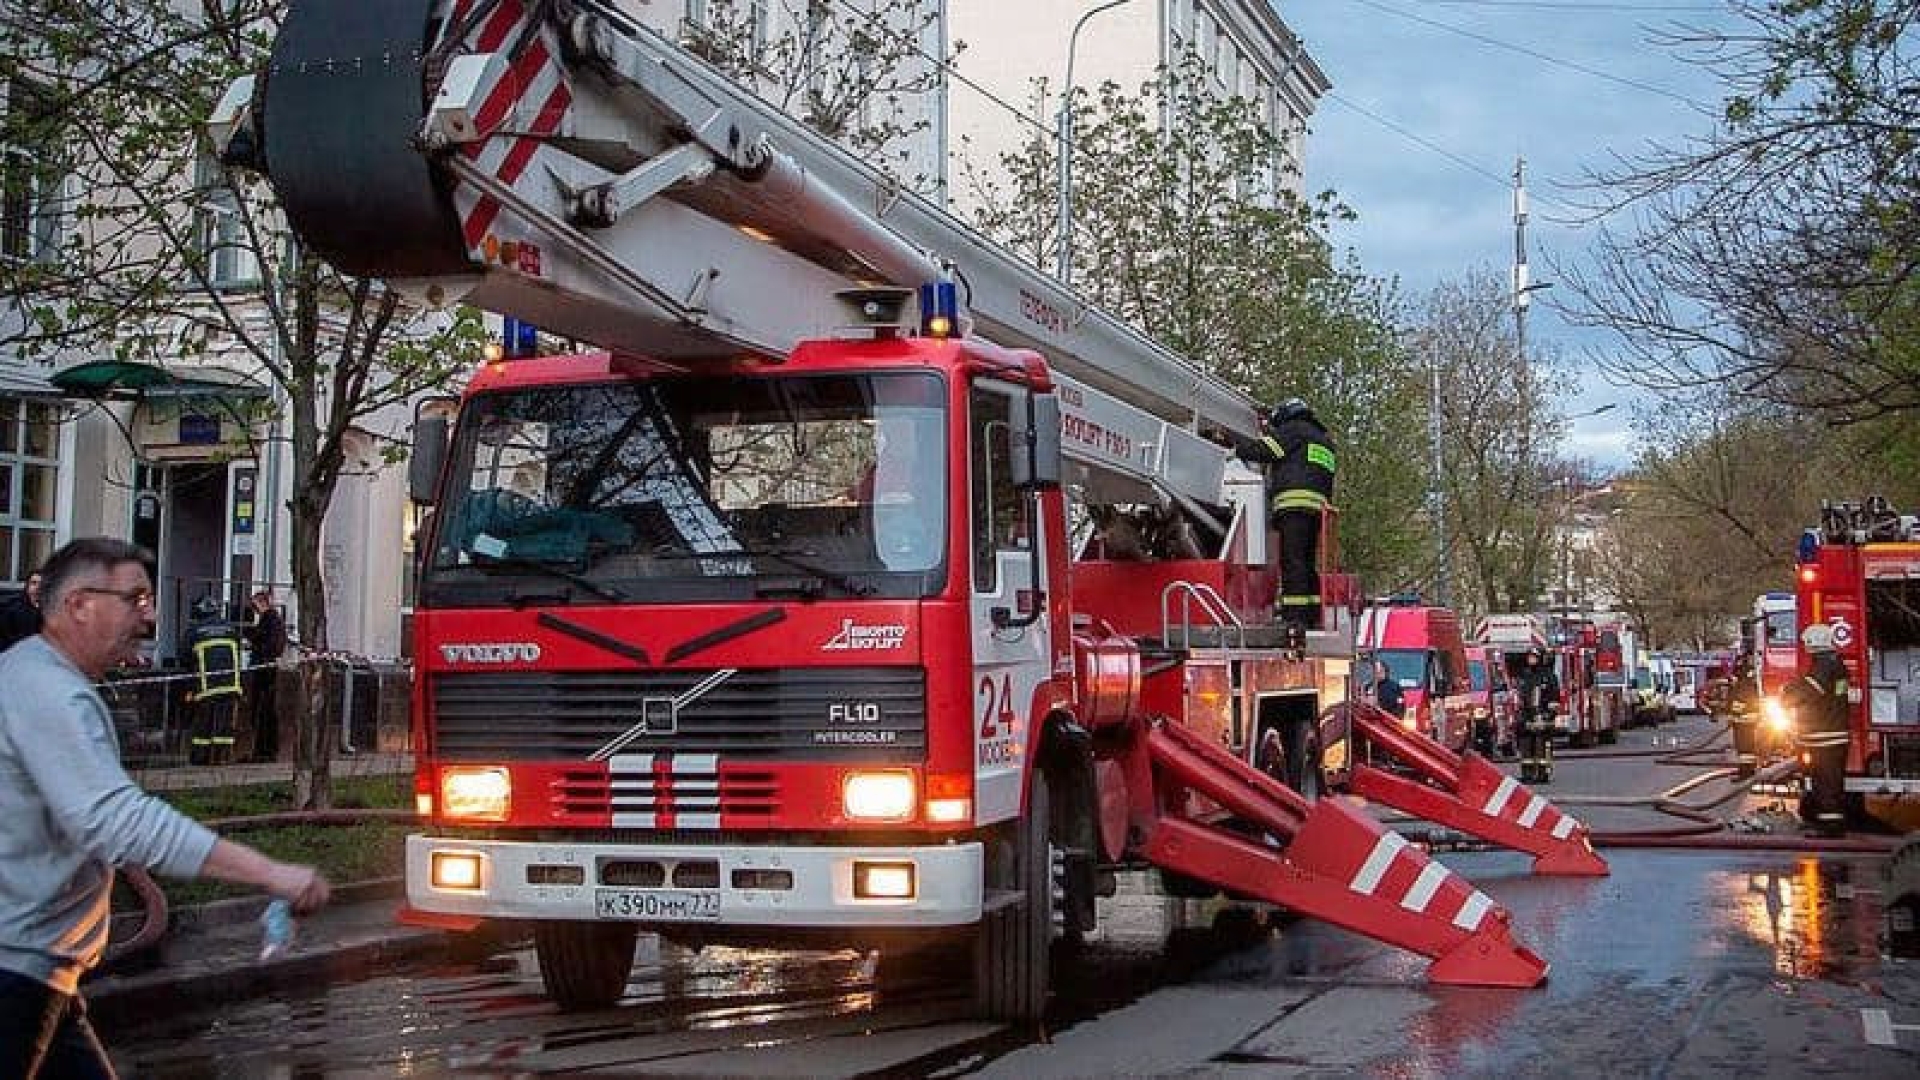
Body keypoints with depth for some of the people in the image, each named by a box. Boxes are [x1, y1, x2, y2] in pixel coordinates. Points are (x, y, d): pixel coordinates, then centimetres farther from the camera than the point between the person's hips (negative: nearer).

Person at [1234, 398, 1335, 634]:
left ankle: (1294, 615, -22)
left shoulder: (1293, 429, 5)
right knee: (1308, 563, 11)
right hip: (1319, 506, 9)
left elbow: (1264, 450, -4)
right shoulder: (1323, 439, 31)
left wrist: (1237, 449, 13)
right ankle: (1312, 615, 8)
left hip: (1295, 502, -9)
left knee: (1292, 561, -14)